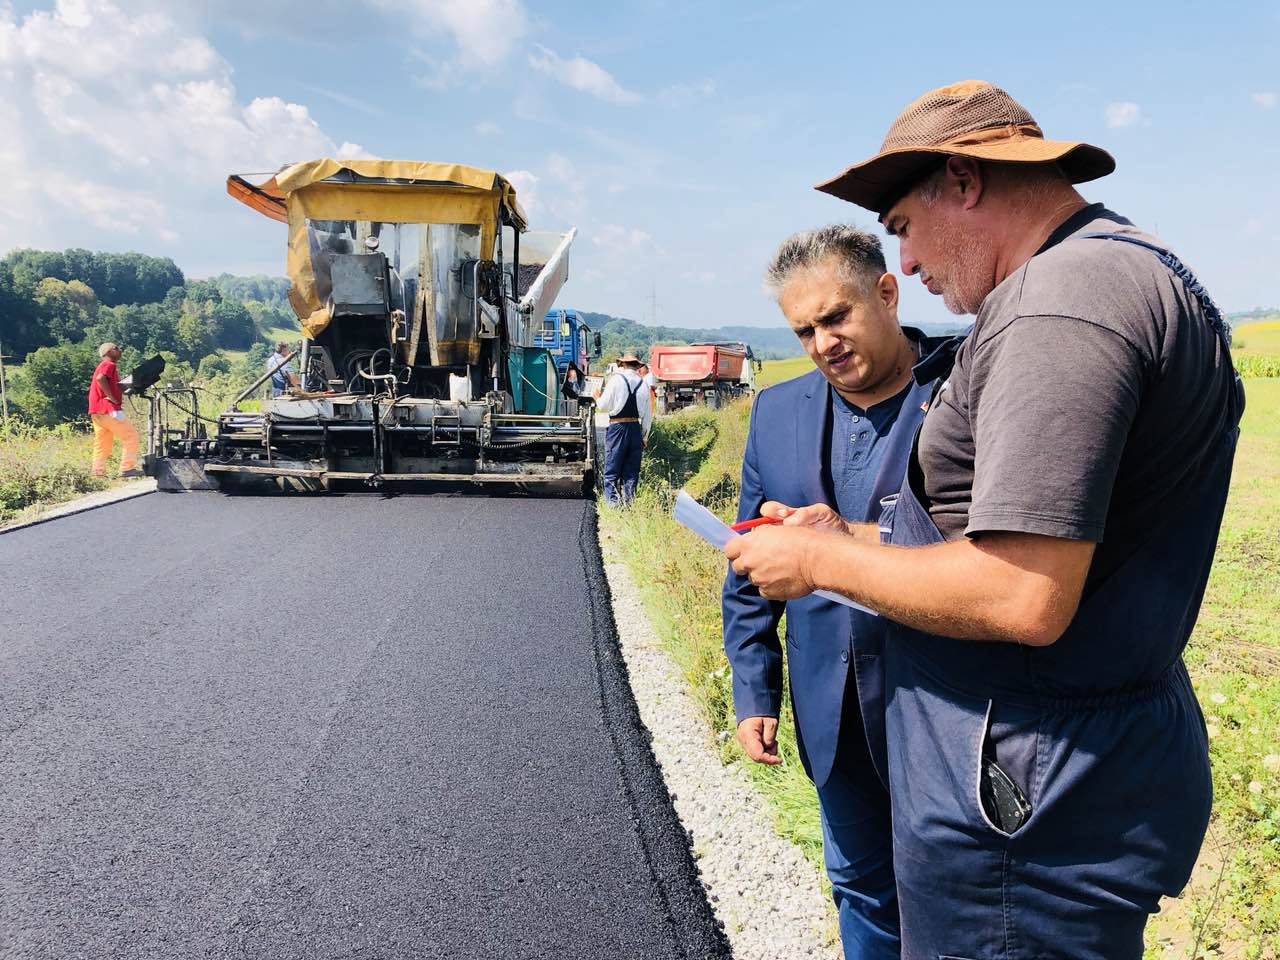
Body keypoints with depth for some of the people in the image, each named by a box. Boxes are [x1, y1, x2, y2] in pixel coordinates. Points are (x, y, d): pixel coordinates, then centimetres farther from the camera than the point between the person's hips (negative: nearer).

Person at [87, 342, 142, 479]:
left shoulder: (103, 365, 26)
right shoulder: (109, 364, -5)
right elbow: (100, 378, -23)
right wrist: (112, 398, -20)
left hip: (97, 412, 10)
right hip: (108, 410, -10)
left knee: (103, 444, 9)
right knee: (130, 436, -8)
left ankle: (98, 472, 6)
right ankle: (127, 468, -12)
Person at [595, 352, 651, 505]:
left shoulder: (616, 379, -4)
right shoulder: (643, 384, 7)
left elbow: (604, 406, -3)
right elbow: (648, 415, 10)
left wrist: (597, 398, 19)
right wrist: (644, 438, 18)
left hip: (618, 427, -4)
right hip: (636, 428, 4)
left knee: (612, 471, 3)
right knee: (631, 472, 9)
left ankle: (613, 503, -1)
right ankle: (629, 503, 9)